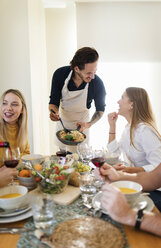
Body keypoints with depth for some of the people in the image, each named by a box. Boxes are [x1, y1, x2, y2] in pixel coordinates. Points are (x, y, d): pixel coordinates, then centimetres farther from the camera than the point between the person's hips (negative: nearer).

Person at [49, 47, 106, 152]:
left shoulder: (97, 83, -26)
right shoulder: (60, 74, -23)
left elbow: (100, 109, -10)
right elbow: (54, 101, -12)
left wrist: (89, 124, -26)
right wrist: (54, 112, -35)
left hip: (81, 123, -2)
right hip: (62, 120, 2)